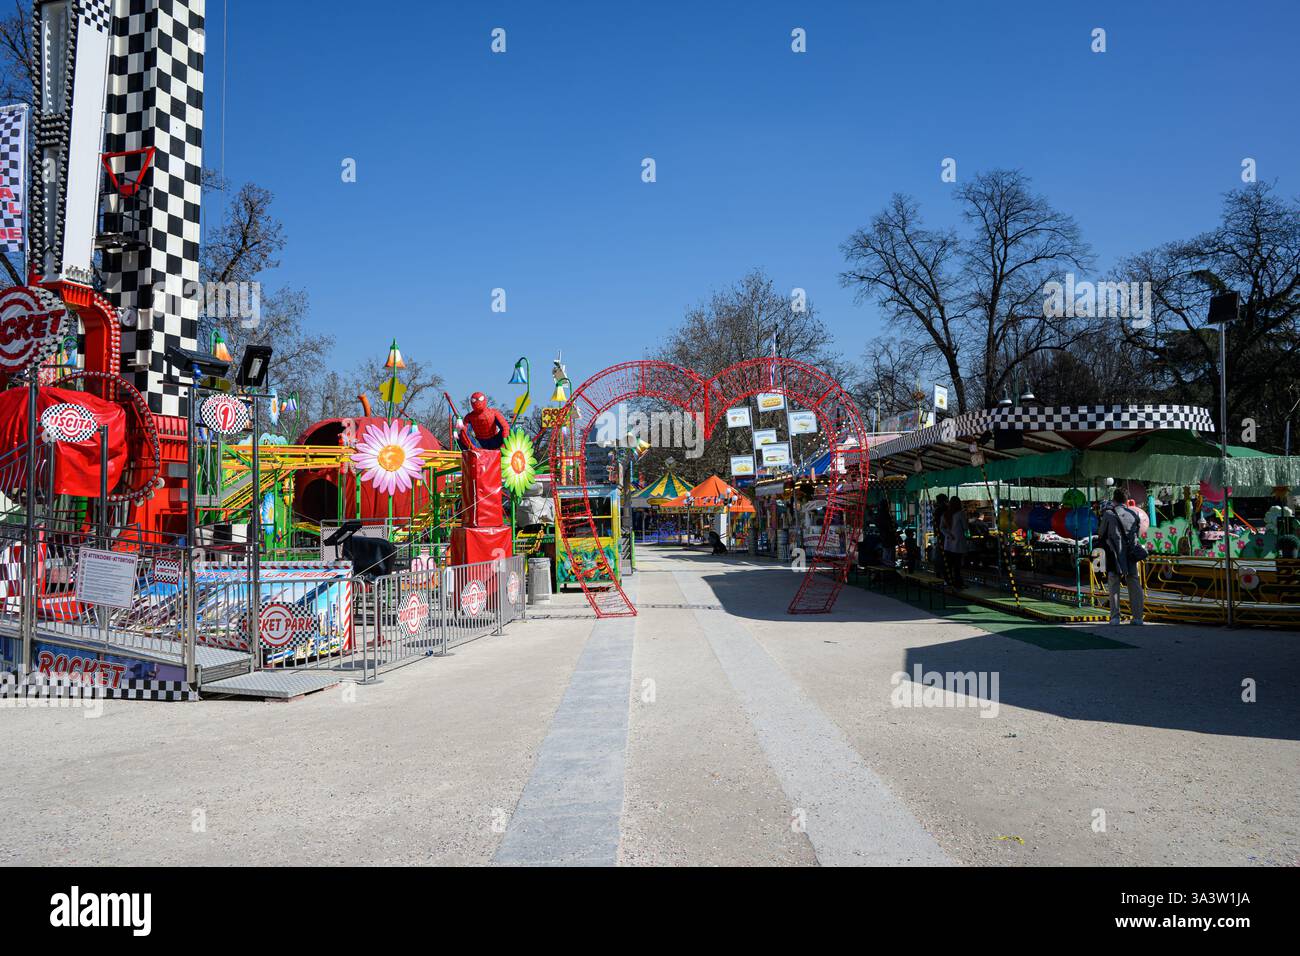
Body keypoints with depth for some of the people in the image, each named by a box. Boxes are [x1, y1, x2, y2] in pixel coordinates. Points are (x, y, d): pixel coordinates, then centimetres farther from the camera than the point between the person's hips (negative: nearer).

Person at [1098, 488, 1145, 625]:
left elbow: (1101, 533, 4)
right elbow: (1138, 530, 16)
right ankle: (1138, 617, 8)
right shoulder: (1133, 513, 7)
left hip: (1115, 555, -3)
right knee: (1135, 585, 9)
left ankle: (1115, 617, -2)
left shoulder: (1109, 514, -5)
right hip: (1131, 555, 3)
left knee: (1114, 585, 2)